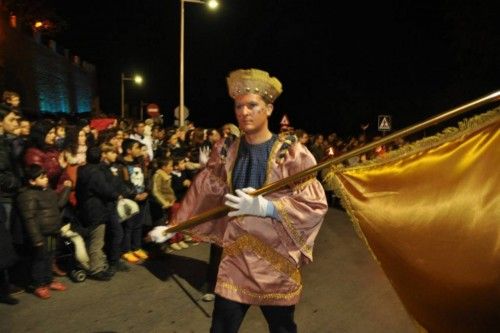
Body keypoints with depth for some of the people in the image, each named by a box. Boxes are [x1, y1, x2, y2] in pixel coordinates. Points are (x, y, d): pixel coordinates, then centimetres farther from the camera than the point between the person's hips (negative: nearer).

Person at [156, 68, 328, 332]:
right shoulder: (226, 151, 3)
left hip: (276, 256, -2)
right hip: (236, 253, 3)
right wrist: (174, 226, 11)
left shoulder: (291, 152, -10)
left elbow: (315, 204, -14)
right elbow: (202, 192, 10)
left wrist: (265, 206, -24)